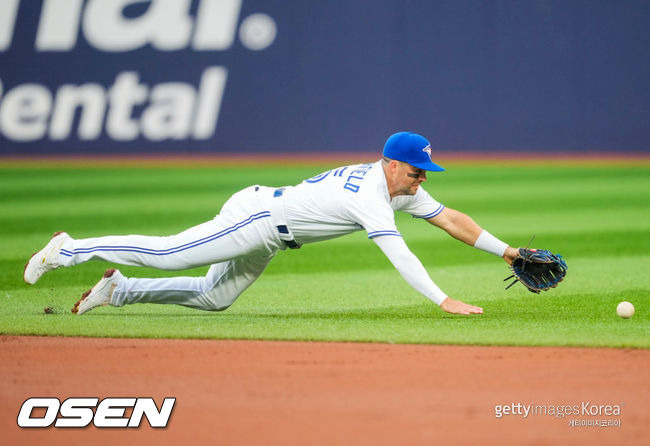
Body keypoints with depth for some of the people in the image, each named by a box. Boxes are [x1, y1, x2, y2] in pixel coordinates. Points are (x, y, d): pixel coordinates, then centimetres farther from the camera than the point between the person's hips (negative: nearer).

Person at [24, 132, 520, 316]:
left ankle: (118, 290, 18)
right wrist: (443, 300, -37)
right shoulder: (371, 196, -25)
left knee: (213, 298, 13)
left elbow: (450, 218, 6)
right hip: (254, 218, -9)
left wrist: (506, 250, 2)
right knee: (166, 253, -9)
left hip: (266, 236, 9)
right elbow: (397, 254, -34)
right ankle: (68, 249, 1)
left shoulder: (402, 188, 4)